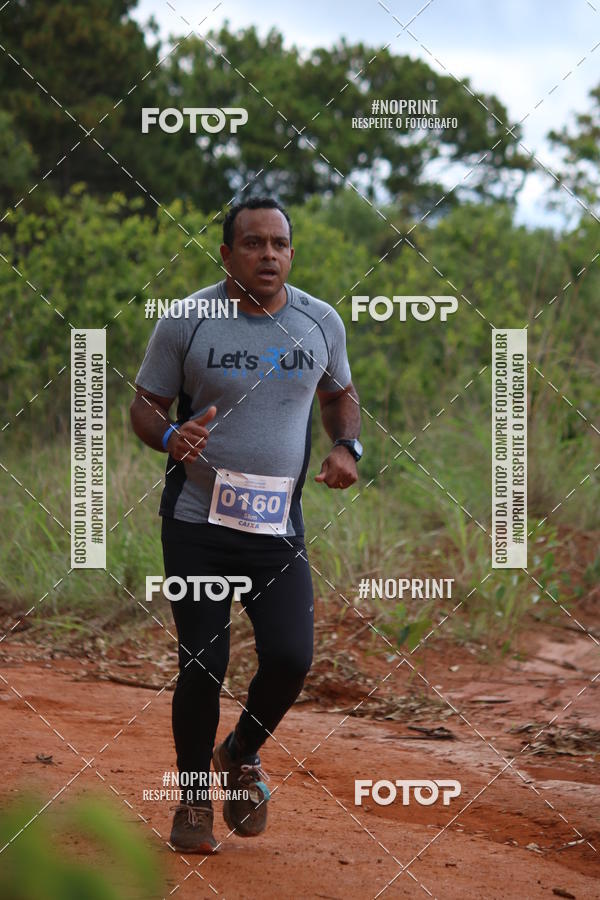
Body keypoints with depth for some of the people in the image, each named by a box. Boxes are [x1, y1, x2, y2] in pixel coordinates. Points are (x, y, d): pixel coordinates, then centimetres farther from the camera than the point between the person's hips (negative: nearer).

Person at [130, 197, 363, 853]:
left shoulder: (321, 322, 3)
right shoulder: (185, 321, -5)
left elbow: (339, 393, 20)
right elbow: (144, 404, 2)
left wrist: (347, 445, -1)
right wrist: (170, 438, -20)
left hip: (279, 529, 2)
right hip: (197, 527, -2)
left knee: (291, 658, -9)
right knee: (203, 664, -3)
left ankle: (242, 754, 23)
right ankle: (194, 794, 20)